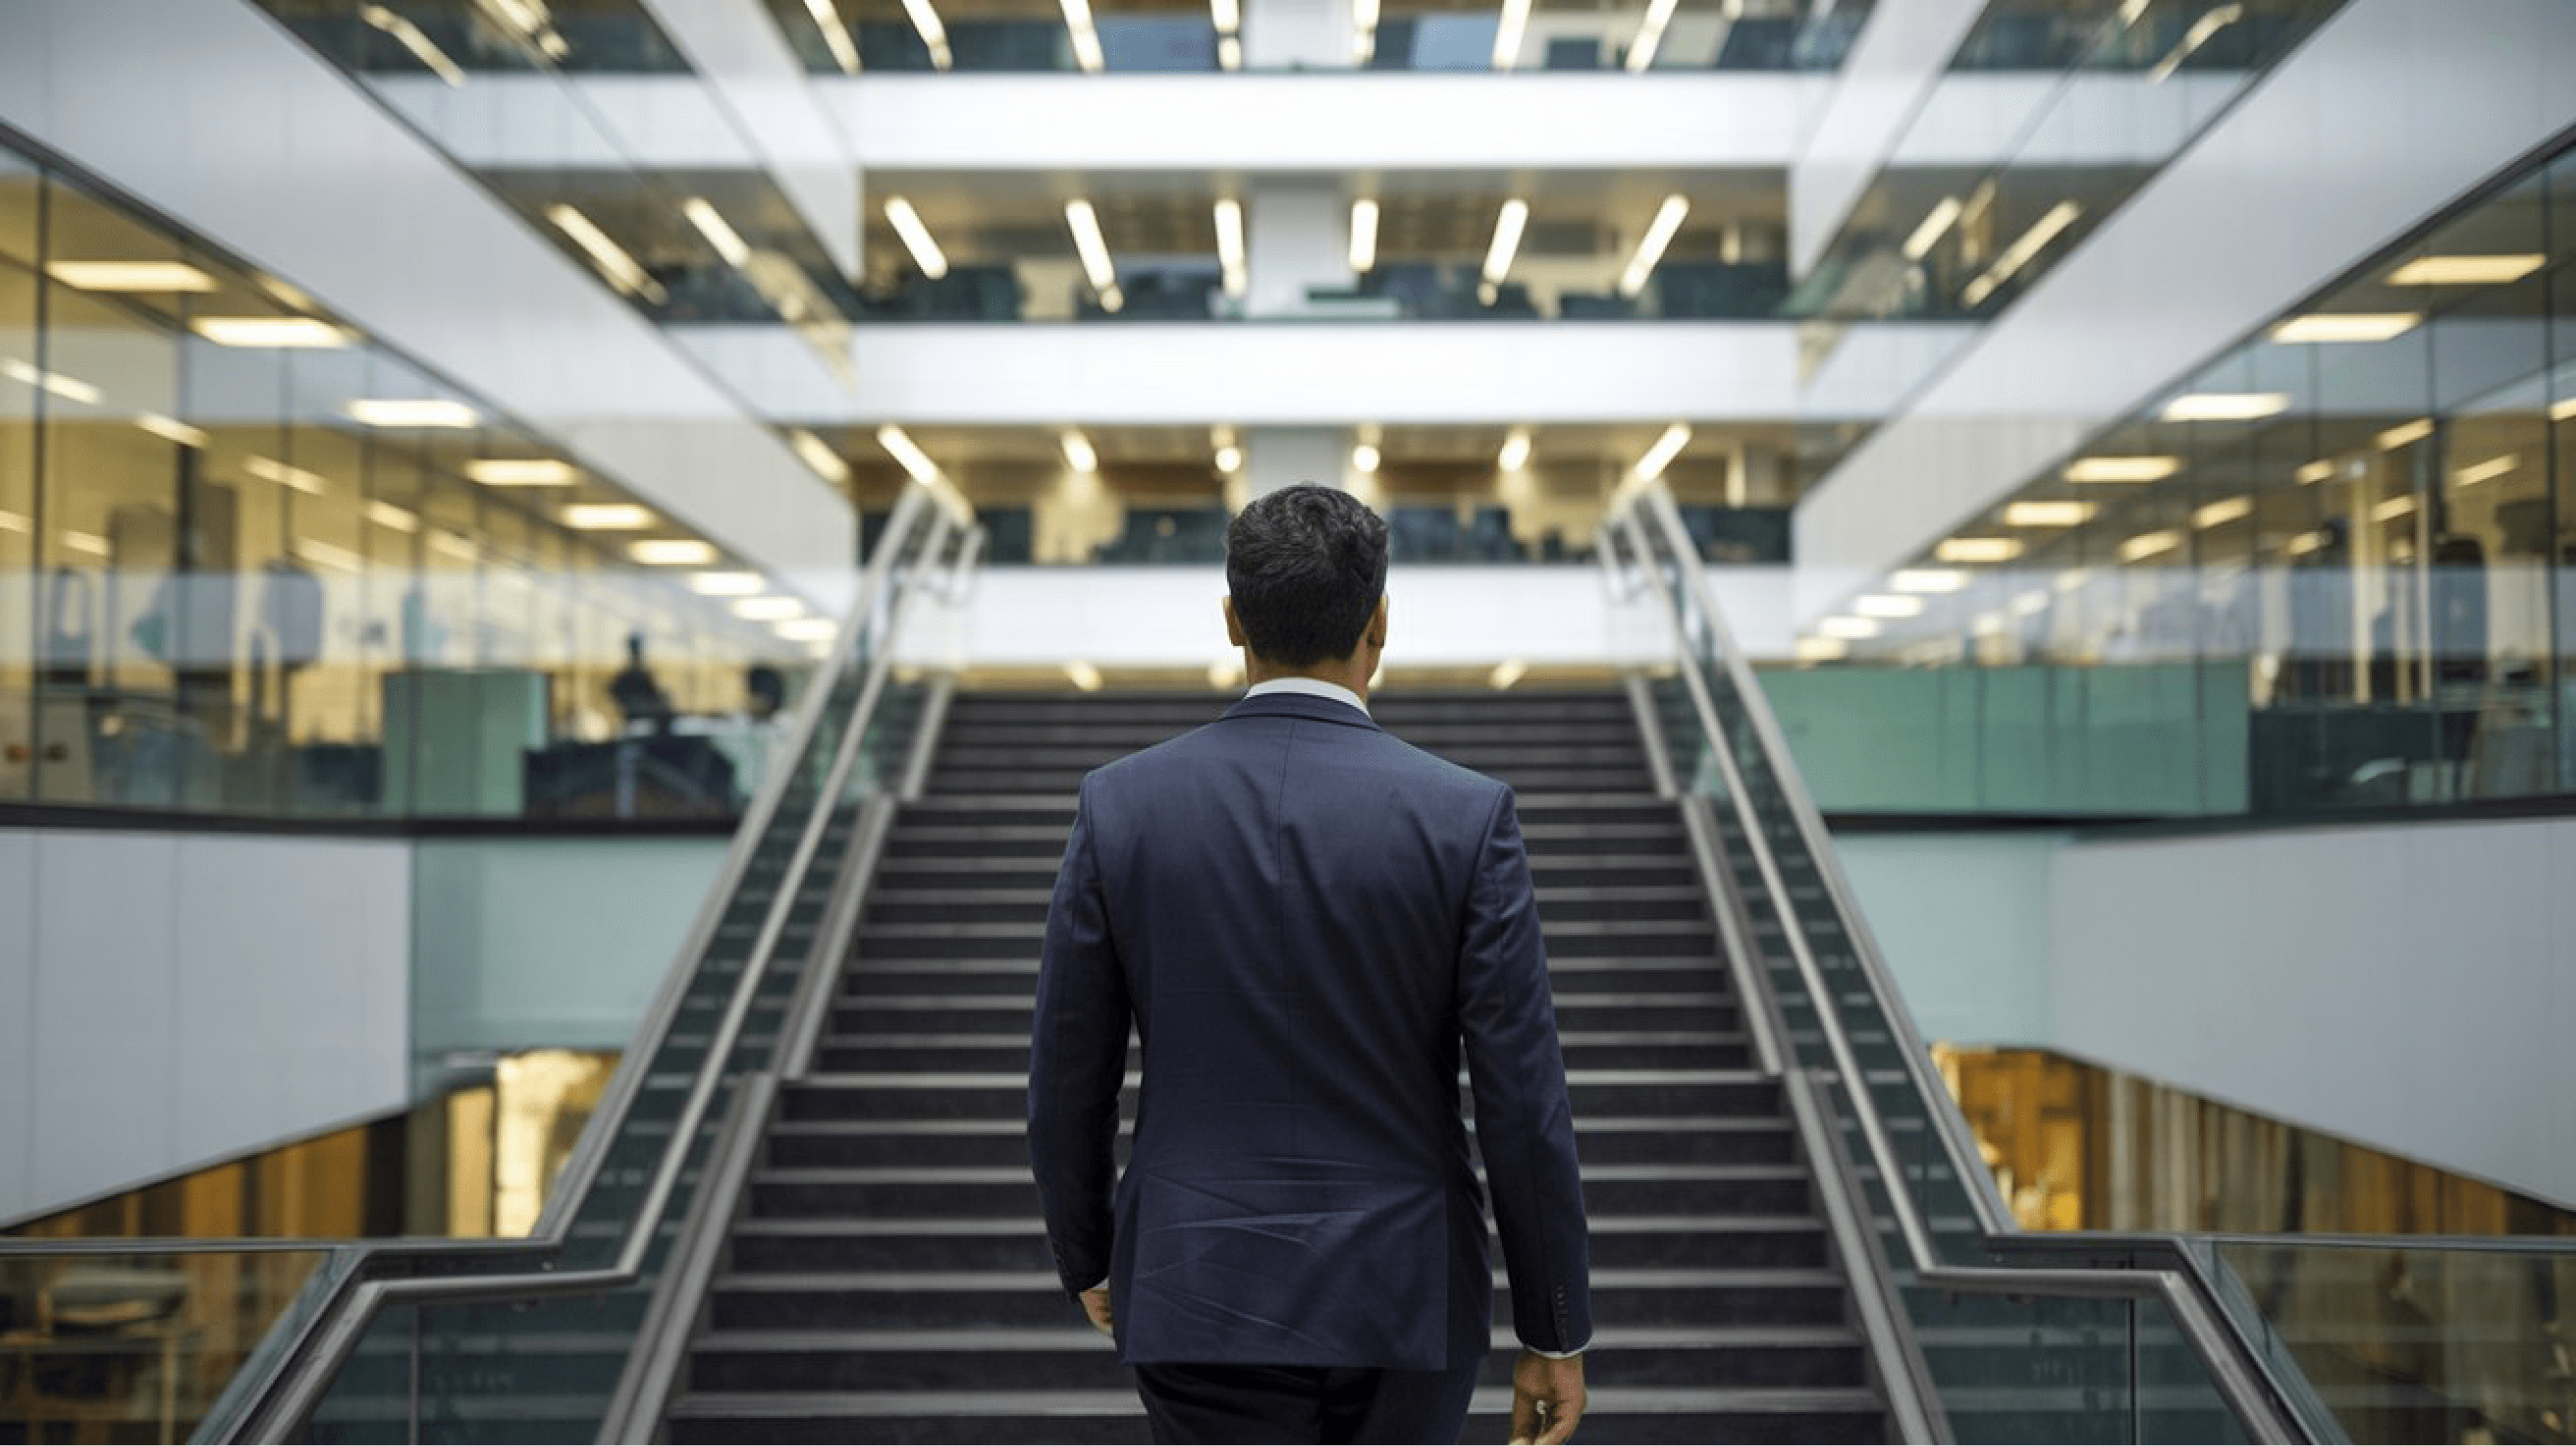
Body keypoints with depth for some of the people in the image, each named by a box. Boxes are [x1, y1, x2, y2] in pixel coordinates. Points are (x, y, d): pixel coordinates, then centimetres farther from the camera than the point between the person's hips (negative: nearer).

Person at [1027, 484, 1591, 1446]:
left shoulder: (1122, 805, -6)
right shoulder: (1465, 816, -11)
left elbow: (1067, 1084, 0)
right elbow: (1523, 1102, -10)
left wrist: (1088, 1259, 17)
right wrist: (1555, 1332, 1)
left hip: (1200, 1294, 1)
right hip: (1404, 1295, 0)